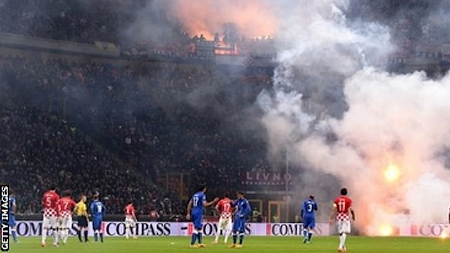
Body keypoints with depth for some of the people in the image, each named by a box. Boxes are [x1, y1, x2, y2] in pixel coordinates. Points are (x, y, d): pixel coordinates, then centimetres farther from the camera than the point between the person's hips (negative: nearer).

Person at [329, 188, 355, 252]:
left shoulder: (337, 200, 3)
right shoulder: (349, 200, -3)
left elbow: (333, 209, -4)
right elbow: (351, 209, -4)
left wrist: (331, 218, -3)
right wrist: (353, 215, 16)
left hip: (338, 217, 3)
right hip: (345, 217, -3)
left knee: (341, 232, 14)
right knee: (344, 232, -5)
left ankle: (343, 247, 23)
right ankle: (341, 246, -21)